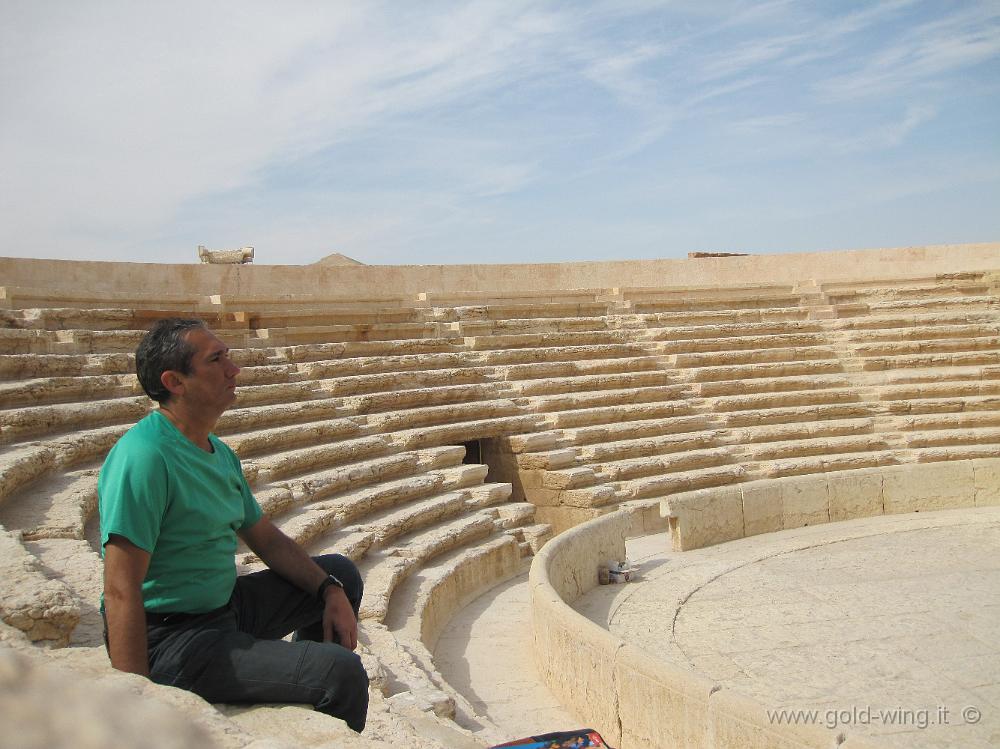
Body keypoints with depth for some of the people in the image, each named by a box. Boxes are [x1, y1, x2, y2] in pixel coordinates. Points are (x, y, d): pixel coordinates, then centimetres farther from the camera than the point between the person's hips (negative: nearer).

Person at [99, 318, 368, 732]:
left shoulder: (220, 453, 7)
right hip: (169, 640, -10)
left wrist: (330, 591, 4)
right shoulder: (145, 457, -24)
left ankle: (305, 689, 31)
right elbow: (121, 593, -26)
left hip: (224, 606, 10)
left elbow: (267, 539, 16)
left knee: (342, 572, 20)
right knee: (343, 672, -22)